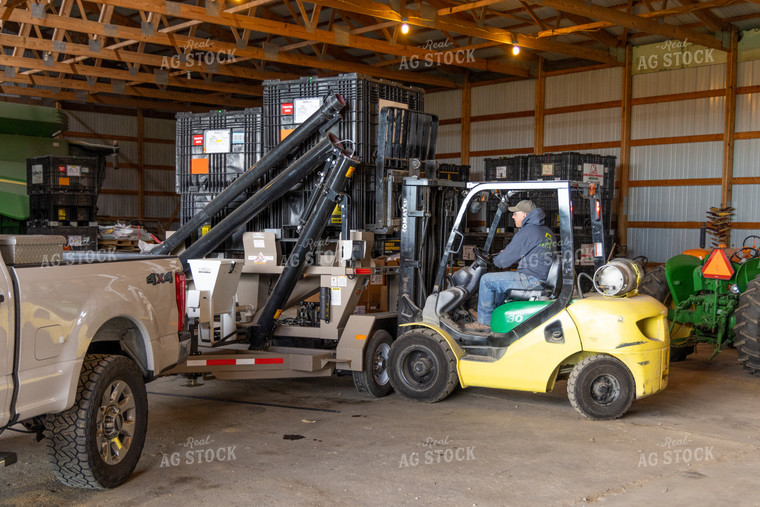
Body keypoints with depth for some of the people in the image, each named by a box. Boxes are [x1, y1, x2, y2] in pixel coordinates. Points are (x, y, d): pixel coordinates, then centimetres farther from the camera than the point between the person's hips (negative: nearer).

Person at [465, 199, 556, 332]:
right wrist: (505, 254, 20)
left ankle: (484, 322, 7)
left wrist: (496, 260, 12)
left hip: (531, 280, -10)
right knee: (502, 277, 31)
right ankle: (491, 313, 38)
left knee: (487, 280, -2)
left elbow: (504, 261, -12)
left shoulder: (526, 233, -15)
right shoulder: (547, 231, 14)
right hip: (544, 278, 10)